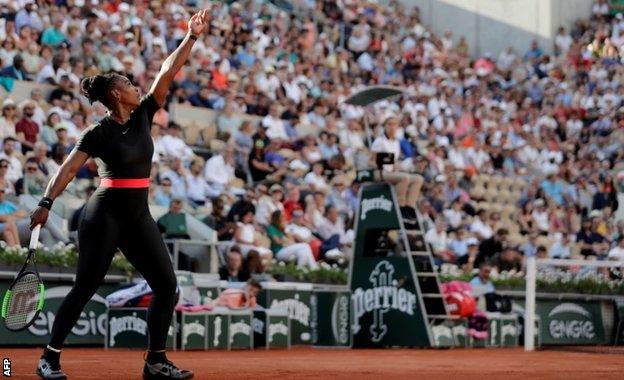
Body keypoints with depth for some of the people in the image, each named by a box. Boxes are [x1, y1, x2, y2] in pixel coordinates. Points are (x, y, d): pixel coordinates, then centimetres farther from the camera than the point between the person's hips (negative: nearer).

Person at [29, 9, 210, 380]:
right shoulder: (99, 132, -8)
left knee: (167, 284, 0)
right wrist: (47, 202, -25)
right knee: (85, 288, -5)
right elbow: (70, 168, -13)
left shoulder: (143, 115, 7)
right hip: (106, 213, -6)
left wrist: (192, 37, -1)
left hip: (139, 214, 6)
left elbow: (168, 72, 4)